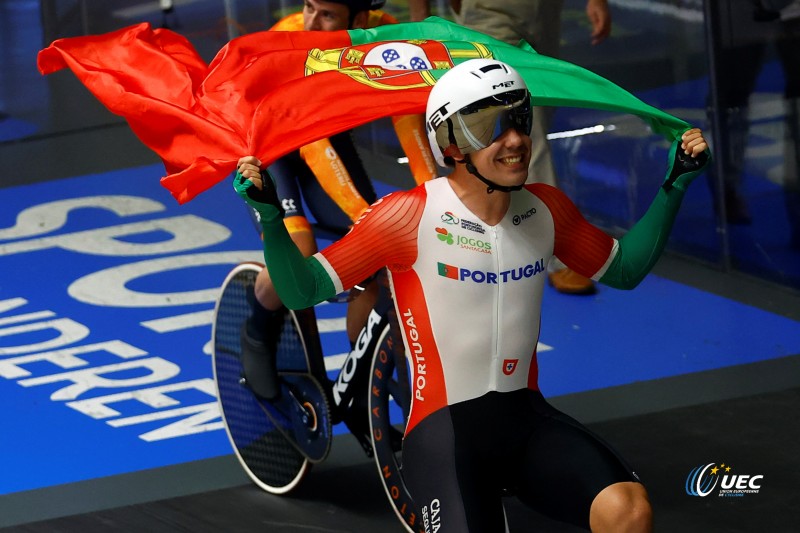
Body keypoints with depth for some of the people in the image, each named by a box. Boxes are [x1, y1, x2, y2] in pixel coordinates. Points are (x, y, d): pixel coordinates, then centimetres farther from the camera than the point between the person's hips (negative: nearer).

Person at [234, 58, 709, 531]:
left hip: (527, 417, 4)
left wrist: (675, 185, 12)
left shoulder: (544, 209, 5)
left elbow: (625, 269, 21)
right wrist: (270, 214, -26)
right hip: (443, 427, -4)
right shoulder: (412, 216, -11)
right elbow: (302, 291, -10)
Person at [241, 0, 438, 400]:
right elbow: (312, 146, -42)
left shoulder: (384, 35, -28)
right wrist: (364, 216, -51)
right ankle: (258, 334, 5)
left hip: (330, 133, 4)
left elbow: (407, 118, -31)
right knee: (297, 252, -27)